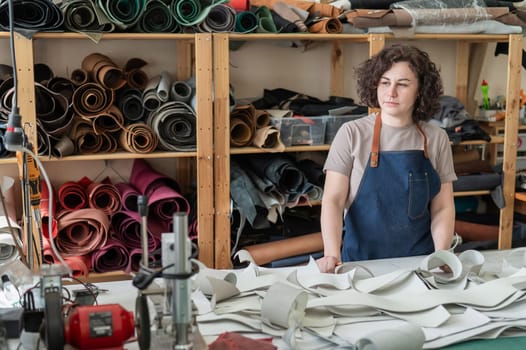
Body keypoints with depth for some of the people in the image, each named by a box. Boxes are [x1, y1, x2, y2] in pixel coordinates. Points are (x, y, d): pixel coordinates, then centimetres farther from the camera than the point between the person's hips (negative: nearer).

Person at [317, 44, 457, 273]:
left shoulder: (436, 139, 4)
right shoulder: (352, 133, -2)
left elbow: (442, 208, 6)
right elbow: (333, 200, -5)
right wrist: (332, 253, -20)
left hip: (418, 263, 1)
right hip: (360, 260, -1)